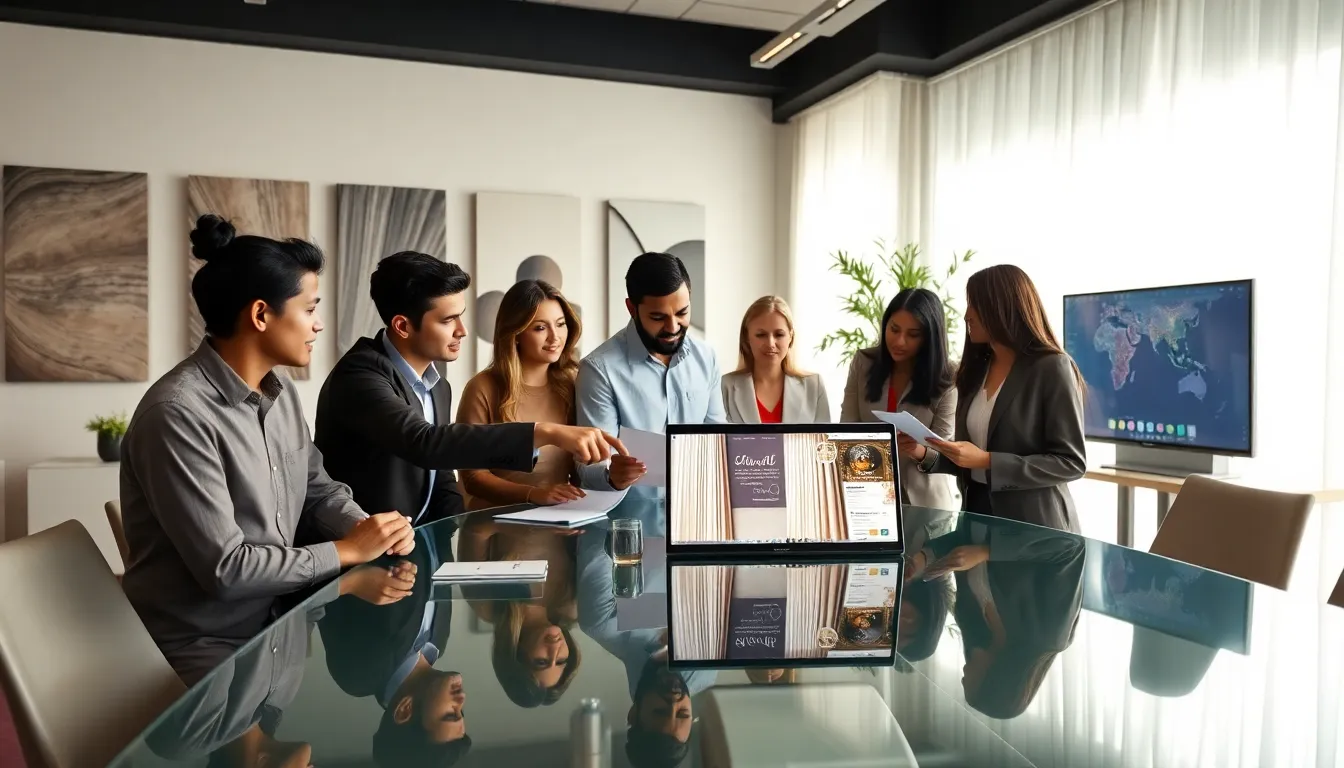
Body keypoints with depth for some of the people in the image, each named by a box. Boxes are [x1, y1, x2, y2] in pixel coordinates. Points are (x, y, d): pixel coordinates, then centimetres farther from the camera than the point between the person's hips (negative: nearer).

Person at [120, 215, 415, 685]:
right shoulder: (178, 414, -24)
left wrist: (368, 529, -9)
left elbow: (319, 490, 11)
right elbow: (225, 567, -25)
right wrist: (349, 551, -16)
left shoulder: (279, 393, 4)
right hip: (203, 645, -7)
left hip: (274, 620, 8)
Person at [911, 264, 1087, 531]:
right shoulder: (976, 369, 8)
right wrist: (925, 456, -5)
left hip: (1035, 527, -6)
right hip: (979, 515, 6)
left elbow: (1071, 462, -15)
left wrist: (988, 461, -21)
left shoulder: (1052, 368, -10)